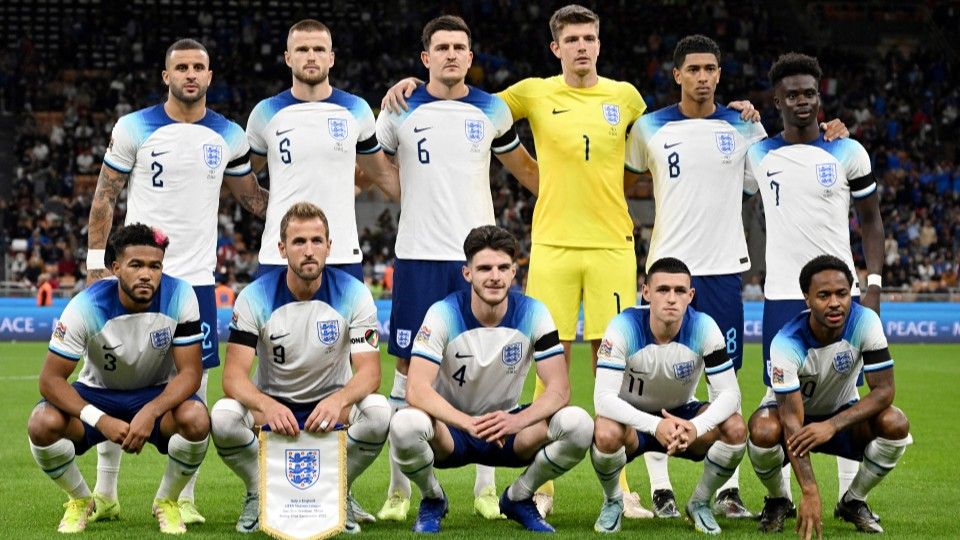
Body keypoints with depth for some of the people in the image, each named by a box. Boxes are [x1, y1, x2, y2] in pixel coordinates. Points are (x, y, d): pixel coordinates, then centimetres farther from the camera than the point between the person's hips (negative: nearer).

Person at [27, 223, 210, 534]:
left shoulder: (179, 297, -21)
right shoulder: (87, 306, -23)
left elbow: (190, 372, -20)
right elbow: (50, 379, -21)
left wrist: (150, 412, -38)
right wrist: (101, 420, -34)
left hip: (158, 394, 0)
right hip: (98, 394, 0)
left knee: (196, 419, -34)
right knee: (42, 423, -30)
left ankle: (167, 501, -3)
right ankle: (80, 501, 2)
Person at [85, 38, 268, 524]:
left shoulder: (228, 137, 6)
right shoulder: (134, 128, -1)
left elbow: (252, 198, 17)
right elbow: (105, 197, 3)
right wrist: (95, 264, -2)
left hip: (196, 278, 2)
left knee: (193, 386, -1)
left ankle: (182, 498, 5)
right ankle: (104, 491, 14)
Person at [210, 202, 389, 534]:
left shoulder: (353, 294, -12)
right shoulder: (255, 297, -13)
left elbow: (369, 371, -18)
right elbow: (233, 375, -20)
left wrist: (338, 401, -42)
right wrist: (266, 405, -43)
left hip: (332, 404, 0)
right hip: (271, 404, 0)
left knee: (378, 411, -33)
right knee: (223, 416, -33)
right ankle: (258, 493, -3)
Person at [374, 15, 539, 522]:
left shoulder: (492, 111, 6)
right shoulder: (400, 112, 2)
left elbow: (523, 167, 21)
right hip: (418, 255, -1)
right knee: (410, 366, 0)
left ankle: (486, 486, 10)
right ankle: (399, 487, 8)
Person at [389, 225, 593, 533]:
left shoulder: (533, 314, -11)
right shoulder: (444, 314, -17)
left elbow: (559, 389, -15)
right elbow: (417, 389, -27)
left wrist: (517, 420, -36)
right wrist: (468, 423, -43)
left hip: (506, 426, 2)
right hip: (449, 429, -2)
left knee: (579, 424, -25)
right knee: (405, 424, -37)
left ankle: (519, 497, 4)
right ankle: (432, 499, -2)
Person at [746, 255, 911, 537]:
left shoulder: (865, 322, -25)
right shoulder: (787, 343, -32)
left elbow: (884, 390, -25)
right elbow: (792, 421, -35)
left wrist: (832, 425, -39)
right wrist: (810, 492, -45)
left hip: (842, 412, 3)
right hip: (789, 410, -2)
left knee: (896, 424, -27)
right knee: (763, 431, -37)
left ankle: (853, 501, -1)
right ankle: (778, 500, -3)